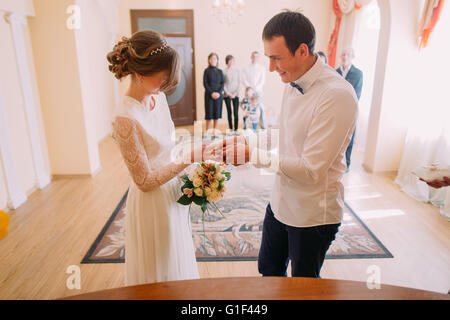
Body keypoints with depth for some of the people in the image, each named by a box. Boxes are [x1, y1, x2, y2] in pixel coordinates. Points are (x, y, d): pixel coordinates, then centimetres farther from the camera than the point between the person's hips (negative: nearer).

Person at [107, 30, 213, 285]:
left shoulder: (159, 97, -4)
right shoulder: (126, 119, -27)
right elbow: (144, 181, -21)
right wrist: (189, 158, -23)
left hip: (173, 194, 7)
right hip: (153, 203, -7)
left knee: (177, 262, 27)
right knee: (160, 272, 17)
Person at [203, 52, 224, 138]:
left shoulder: (220, 71, 11)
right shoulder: (207, 71, 4)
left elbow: (222, 83, 5)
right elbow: (205, 83, -2)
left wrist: (219, 92, -11)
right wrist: (212, 93, -13)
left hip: (218, 95, 3)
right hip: (209, 95, -2)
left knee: (217, 114, 3)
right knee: (209, 114, -4)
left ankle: (214, 132, 10)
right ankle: (207, 132, 3)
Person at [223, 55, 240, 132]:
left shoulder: (237, 70, 5)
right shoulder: (224, 71, 2)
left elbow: (239, 82, 5)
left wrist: (235, 93, -5)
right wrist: (228, 93, -7)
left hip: (235, 94, 1)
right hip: (227, 95, 0)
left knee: (236, 113, -5)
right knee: (229, 112, 3)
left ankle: (236, 129, 2)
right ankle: (230, 129, 8)